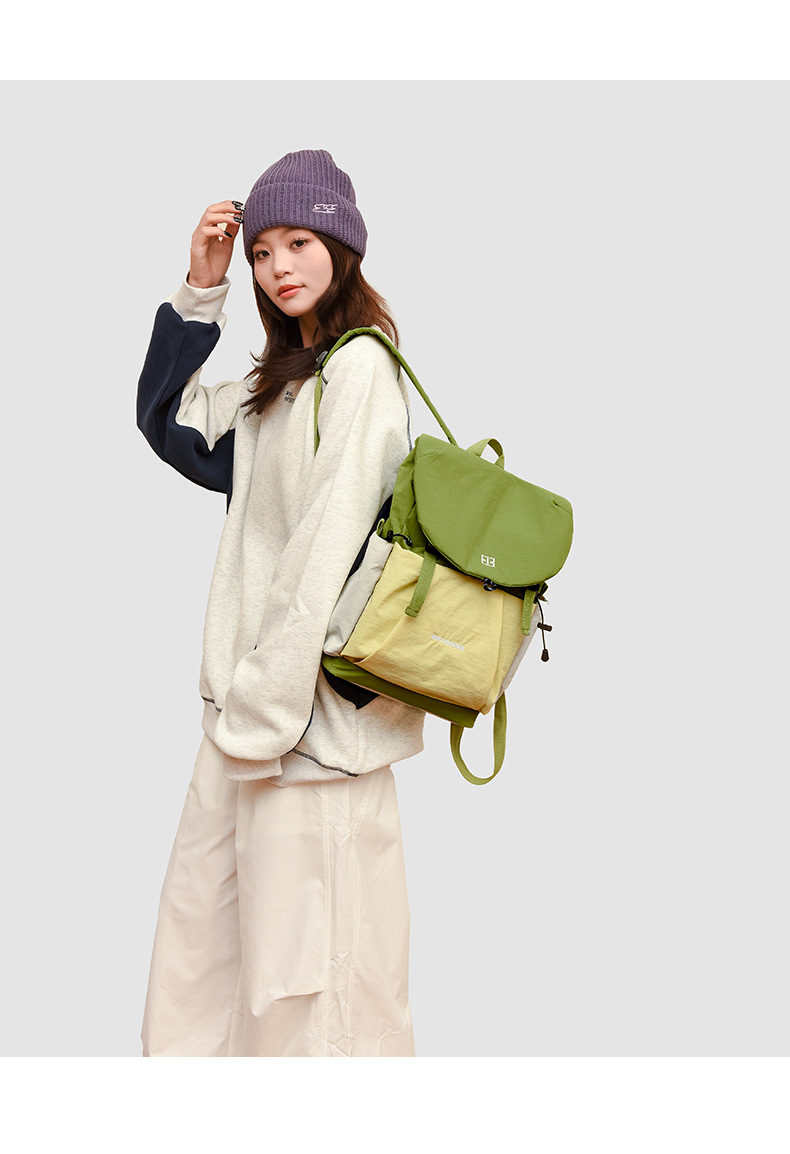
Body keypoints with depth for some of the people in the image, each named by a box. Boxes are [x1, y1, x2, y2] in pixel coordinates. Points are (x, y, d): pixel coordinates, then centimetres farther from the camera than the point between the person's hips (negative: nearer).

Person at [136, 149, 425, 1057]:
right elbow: (166, 419, 23)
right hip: (252, 695, 9)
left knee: (306, 949, -2)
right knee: (201, 918, 16)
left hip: (316, 701, -9)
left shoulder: (362, 364, -11)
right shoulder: (278, 383, 17)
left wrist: (270, 704, -18)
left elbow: (331, 541, -17)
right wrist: (199, 291, 12)